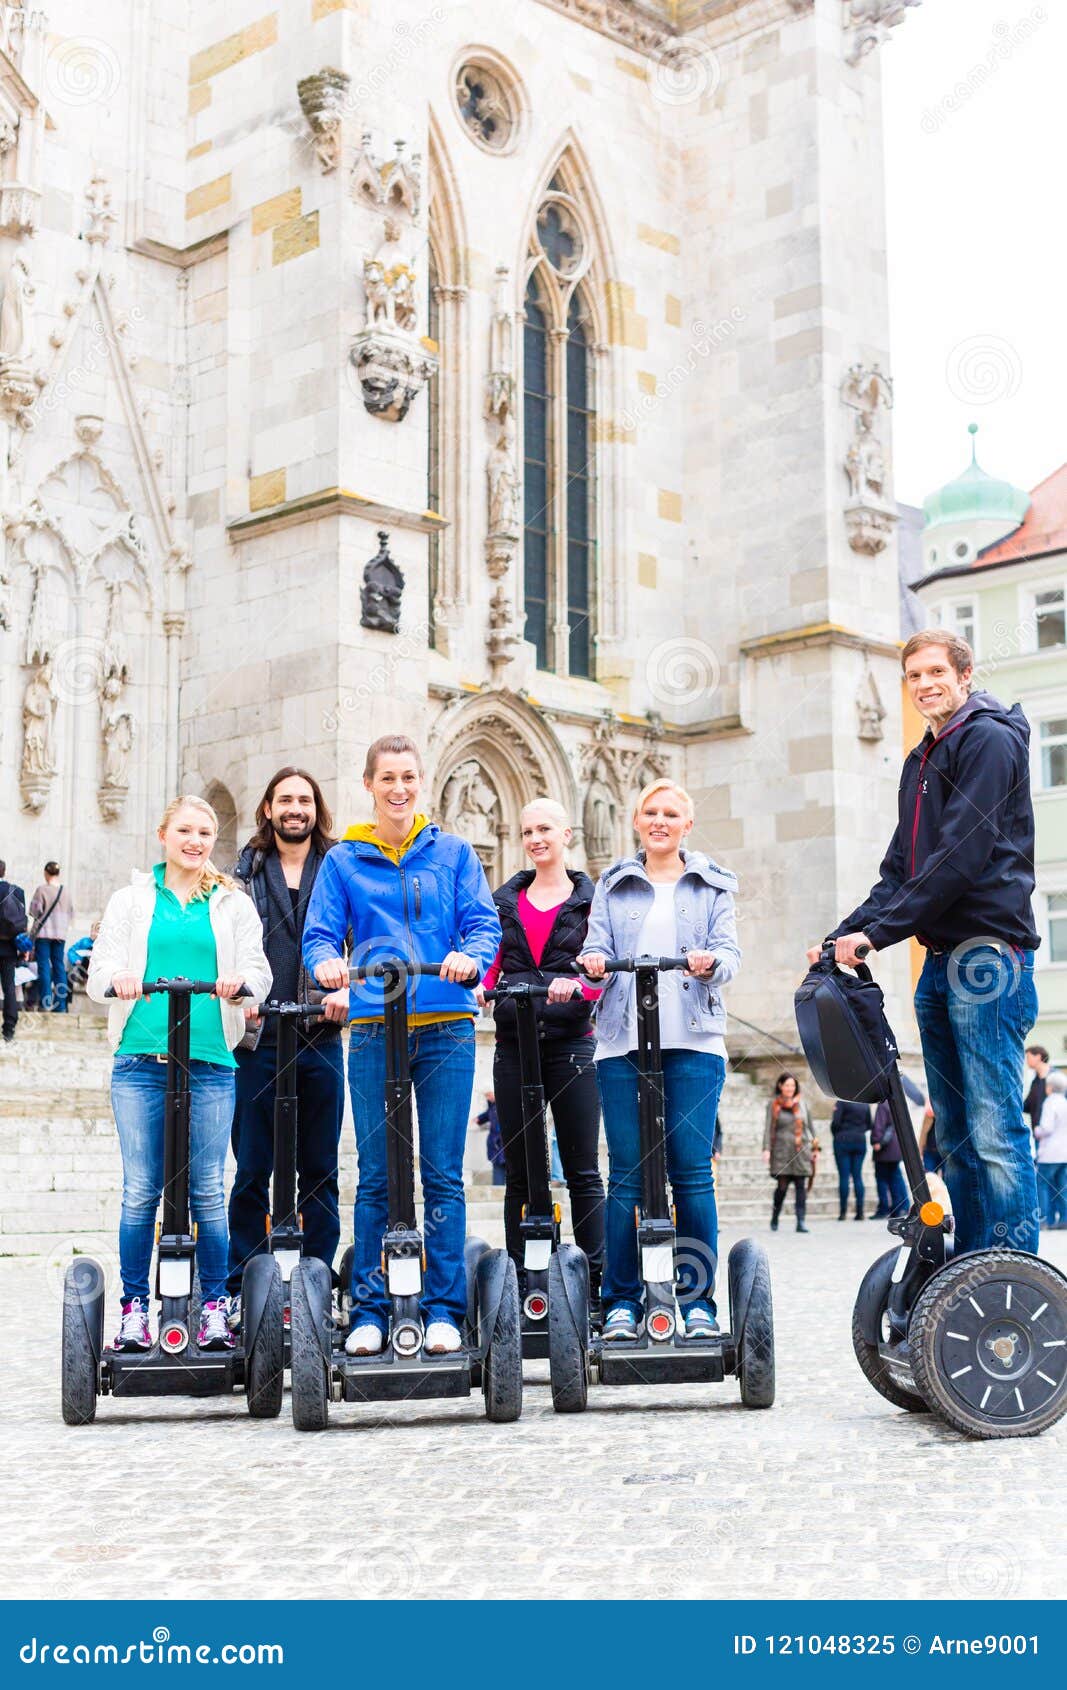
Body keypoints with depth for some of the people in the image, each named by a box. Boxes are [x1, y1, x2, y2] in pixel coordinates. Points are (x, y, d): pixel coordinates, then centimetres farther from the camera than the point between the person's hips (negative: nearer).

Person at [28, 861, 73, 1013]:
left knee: (44, 966, -1)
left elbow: (34, 911, -6)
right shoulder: (65, 891, 2)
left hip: (44, 932, -4)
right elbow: (69, 913, 10)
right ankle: (61, 1005, 6)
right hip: (60, 933, 4)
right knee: (59, 966, 7)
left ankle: (45, 1003, -5)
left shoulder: (42, 889, -11)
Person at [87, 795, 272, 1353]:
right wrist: (118, 978, -17)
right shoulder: (130, 900, 15)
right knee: (140, 1189, -1)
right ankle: (134, 1308, 8)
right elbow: (101, 967, 7)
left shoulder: (233, 904, 15)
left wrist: (239, 981, -18)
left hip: (210, 1061, 0)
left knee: (207, 1190, 1)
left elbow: (258, 971, 5)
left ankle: (214, 1307, 10)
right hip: (141, 1060, 0)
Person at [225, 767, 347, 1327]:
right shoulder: (245, 872, 10)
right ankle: (240, 1290, 7)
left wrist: (345, 991, -13)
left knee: (320, 1170, 6)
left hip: (320, 1037, 0)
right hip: (258, 1036, 0)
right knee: (251, 1168, 1)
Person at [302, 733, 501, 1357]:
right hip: (374, 1030, 0)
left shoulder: (454, 852, 12)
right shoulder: (344, 861, 12)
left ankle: (444, 1309, 7)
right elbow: (320, 934, 5)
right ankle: (370, 1311, 10)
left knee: (444, 1175, 0)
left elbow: (484, 923, 4)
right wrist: (327, 962, -18)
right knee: (376, 1178, 1)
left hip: (446, 1029, 0)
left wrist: (471, 955, -18)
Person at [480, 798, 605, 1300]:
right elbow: (492, 966, 14)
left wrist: (576, 985, -22)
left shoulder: (590, 899, 5)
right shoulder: (504, 899, 15)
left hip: (570, 1044, -3)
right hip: (513, 1045, 3)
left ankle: (596, 1281, 0)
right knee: (519, 1173, 4)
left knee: (582, 1172, -2)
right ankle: (521, 1283, 7)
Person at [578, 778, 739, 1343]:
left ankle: (698, 1301, 2)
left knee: (692, 1170, -5)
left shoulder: (713, 885, 15)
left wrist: (710, 961, -18)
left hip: (693, 1041, -1)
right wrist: (591, 963, -14)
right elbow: (597, 948, 9)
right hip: (622, 1041, 1)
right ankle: (620, 1302, 3)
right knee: (625, 1174, -2)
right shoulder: (612, 886, 19)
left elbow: (728, 950, 4)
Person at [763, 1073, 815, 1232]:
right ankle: (774, 1218, 17)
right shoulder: (773, 1104, 5)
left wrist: (813, 1147, 10)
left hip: (801, 1151, 2)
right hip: (782, 1152, -2)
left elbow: (810, 1126, 15)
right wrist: (766, 1149, -11)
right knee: (782, 1186, -4)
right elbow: (768, 1128, -1)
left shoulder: (802, 1103, 12)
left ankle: (801, 1222, -5)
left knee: (801, 1186, -4)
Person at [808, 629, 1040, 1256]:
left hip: (988, 953, -9)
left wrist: (876, 932, -16)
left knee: (995, 1129, -12)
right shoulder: (922, 761, 22)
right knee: (956, 1133, 9)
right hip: (941, 960, 9)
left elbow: (962, 856, -16)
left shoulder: (989, 738, -6)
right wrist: (844, 935, 6)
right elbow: (900, 870, 20)